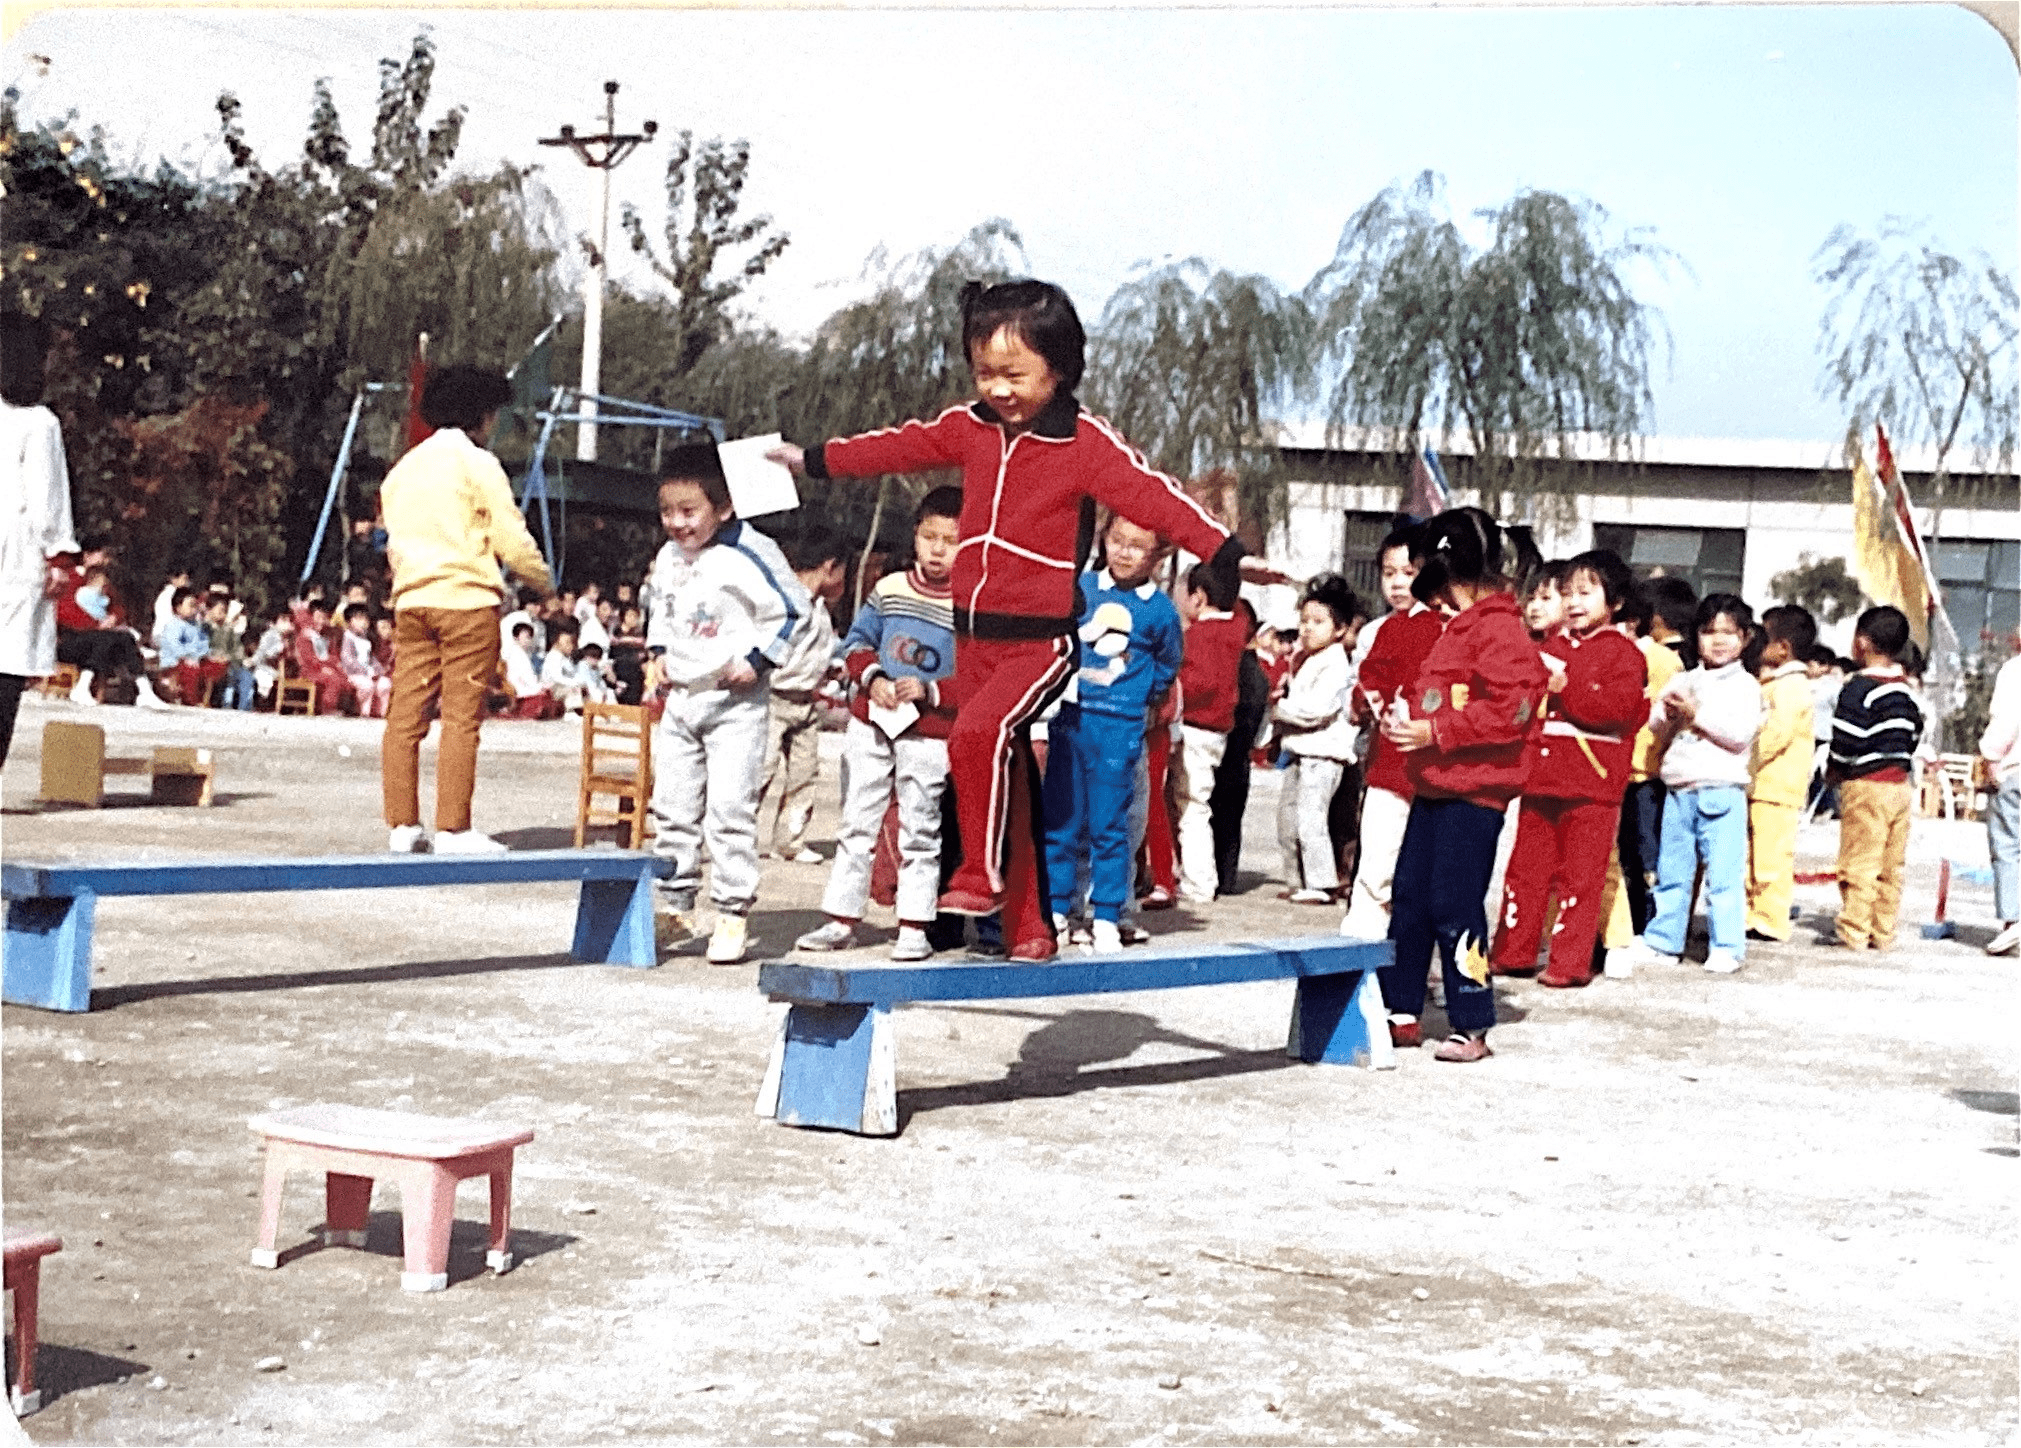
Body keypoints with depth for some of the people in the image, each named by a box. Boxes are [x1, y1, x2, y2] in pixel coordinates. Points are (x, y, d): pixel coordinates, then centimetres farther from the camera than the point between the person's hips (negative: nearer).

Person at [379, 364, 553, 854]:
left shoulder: (404, 466, 17)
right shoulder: (476, 463, -3)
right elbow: (510, 535, -5)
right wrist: (541, 579, 10)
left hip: (410, 598, 6)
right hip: (466, 598, -6)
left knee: (405, 713, 5)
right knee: (461, 717, -5)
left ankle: (401, 824, 6)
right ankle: (452, 828, -7)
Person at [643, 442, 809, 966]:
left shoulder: (750, 554, -14)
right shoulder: (669, 558, 7)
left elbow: (792, 609, -11)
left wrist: (758, 660, -15)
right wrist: (658, 654, 11)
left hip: (735, 702, -7)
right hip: (680, 699, 7)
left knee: (730, 809, -8)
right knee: (673, 806, 9)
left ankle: (732, 915, -1)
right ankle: (675, 907, 20)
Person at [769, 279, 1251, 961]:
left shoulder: (1085, 442, -10)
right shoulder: (971, 427, 7)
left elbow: (1150, 494, -21)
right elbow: (900, 446, 21)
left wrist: (1223, 553, -33)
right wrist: (814, 460, 30)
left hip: (1040, 640, -6)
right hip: (974, 635, 6)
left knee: (980, 732, -30)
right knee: (1007, 783, 10)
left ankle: (983, 873, -15)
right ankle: (1027, 925, 18)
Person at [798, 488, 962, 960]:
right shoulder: (889, 589, 4)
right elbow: (857, 640, 10)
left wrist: (930, 691, -20)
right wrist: (871, 678, -8)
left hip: (929, 735, -4)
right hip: (871, 723, 4)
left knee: (919, 832, 3)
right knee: (857, 824, 9)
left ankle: (914, 928, 9)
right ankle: (841, 919, 17)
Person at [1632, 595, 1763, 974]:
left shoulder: (1744, 684, 1)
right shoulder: (1682, 682, 15)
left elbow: (1741, 733, -12)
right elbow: (1657, 732, 13)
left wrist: (1697, 713, -12)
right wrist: (1670, 716, -7)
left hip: (1722, 790, -5)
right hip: (1678, 789, 5)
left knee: (1723, 872, -5)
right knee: (1671, 871, 10)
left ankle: (1727, 946, -1)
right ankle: (1663, 941, 17)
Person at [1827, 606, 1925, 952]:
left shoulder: (1859, 688, -13)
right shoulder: (1907, 690, 12)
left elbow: (1845, 742, -16)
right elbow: (1915, 736, 17)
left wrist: (1836, 771, 0)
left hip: (1866, 785, -8)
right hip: (1901, 783, 8)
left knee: (1859, 865, -5)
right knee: (1891, 867, 10)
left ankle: (1853, 933, -4)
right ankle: (1883, 933, 13)